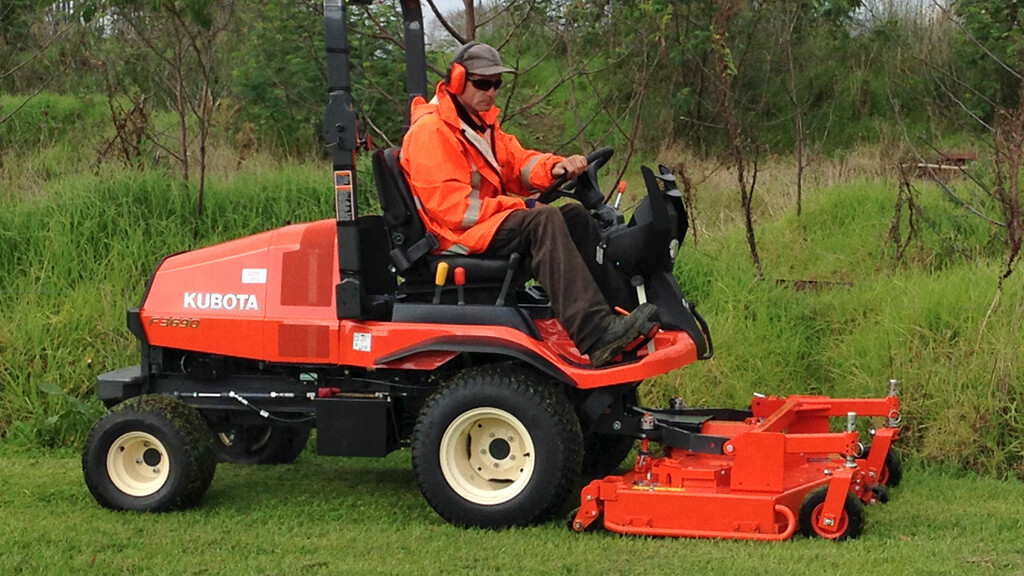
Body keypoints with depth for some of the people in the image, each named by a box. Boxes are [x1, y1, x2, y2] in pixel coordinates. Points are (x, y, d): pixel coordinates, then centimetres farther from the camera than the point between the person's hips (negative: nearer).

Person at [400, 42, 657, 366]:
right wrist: (519, 205, -20)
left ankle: (622, 311, -5)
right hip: (456, 239, -10)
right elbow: (449, 206, -20)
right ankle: (596, 338, -43)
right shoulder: (430, 131, -12)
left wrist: (555, 168, -11)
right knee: (544, 220, -30)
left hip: (489, 223, 10)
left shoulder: (480, 123, 22)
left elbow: (516, 162, 12)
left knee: (575, 217, 3)